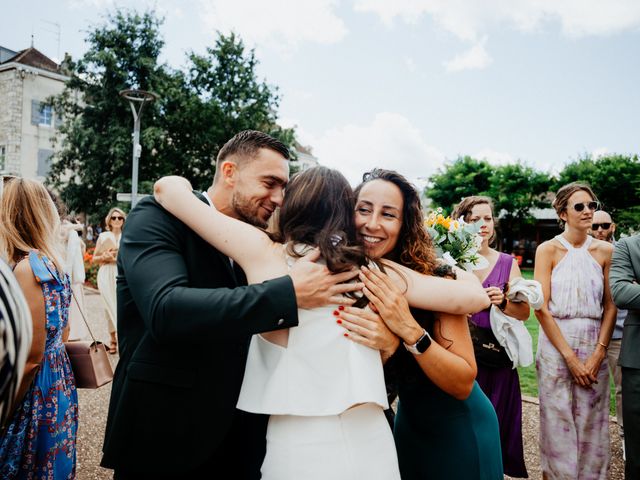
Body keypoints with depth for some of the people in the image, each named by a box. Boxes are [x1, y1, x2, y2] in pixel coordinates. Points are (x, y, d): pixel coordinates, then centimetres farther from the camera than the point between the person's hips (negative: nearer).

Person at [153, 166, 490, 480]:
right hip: (374, 445, 3)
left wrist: (183, 188, 21)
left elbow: (169, 187, 1)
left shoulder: (265, 254, -7)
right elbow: (472, 297, 0)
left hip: (299, 450, -3)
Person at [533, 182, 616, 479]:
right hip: (556, 345, -2)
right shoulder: (548, 250, -4)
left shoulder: (605, 251, 5)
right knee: (558, 423, 5)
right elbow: (541, 307, -9)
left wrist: (598, 353, -7)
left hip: (595, 347, 3)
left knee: (592, 425, 9)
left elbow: (610, 306, 4)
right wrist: (570, 356, -11)